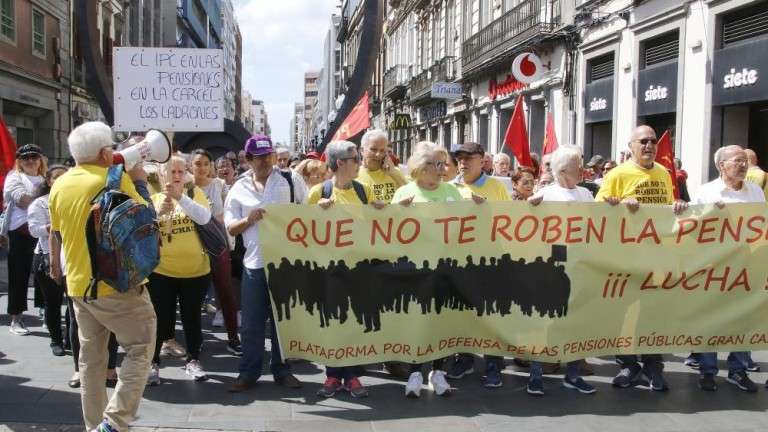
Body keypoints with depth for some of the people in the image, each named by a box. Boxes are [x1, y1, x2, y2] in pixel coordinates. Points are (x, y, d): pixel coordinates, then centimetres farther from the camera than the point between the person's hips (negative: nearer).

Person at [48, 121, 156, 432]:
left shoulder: (60, 185, 7)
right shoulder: (116, 179, -14)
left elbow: (55, 233, 17)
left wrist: (55, 263, 33)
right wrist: (140, 181, 5)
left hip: (78, 284, 7)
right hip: (116, 283, -7)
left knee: (90, 356, 14)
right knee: (140, 349, 2)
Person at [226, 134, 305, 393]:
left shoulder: (289, 180, 2)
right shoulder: (239, 188, 6)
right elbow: (230, 228, 5)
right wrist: (248, 220, -14)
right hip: (254, 263, 1)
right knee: (252, 322, 6)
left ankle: (282, 370, 23)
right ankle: (249, 372, 19)